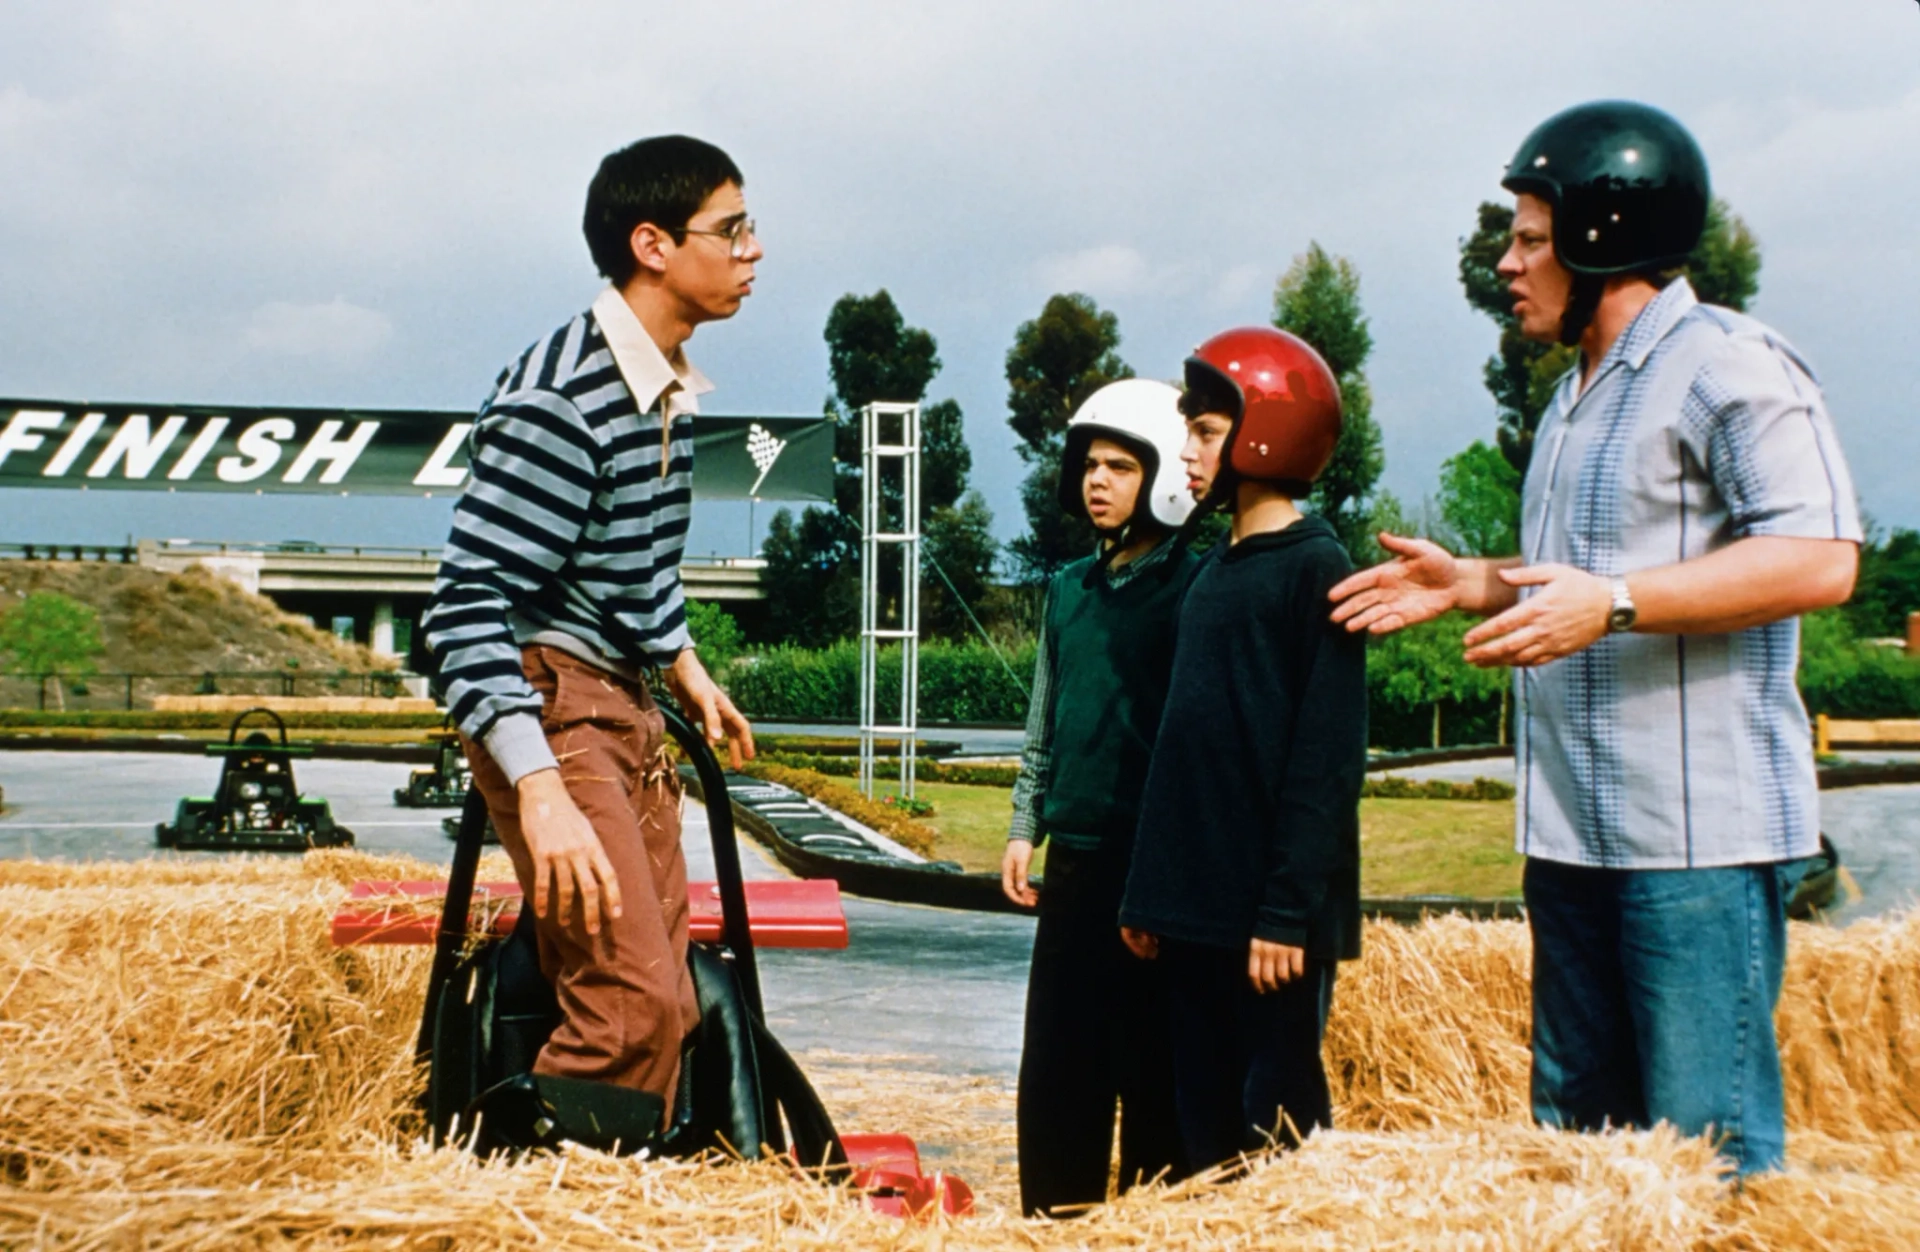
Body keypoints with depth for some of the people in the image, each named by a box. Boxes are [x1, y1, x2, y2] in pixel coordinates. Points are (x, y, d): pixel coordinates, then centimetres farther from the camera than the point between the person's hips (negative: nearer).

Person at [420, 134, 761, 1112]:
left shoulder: (665, 390, 9)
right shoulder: (559, 403, -21)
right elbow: (466, 609, -26)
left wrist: (685, 668, 31)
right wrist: (542, 795, -33)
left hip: (626, 713, 10)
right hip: (551, 710, -10)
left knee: (665, 1004, 8)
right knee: (630, 1004, -18)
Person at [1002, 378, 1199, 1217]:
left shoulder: (1190, 590, -7)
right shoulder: (1069, 590, 13)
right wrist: (1026, 825, 14)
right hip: (1074, 856, 6)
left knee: (1153, 1063, 1)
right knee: (1056, 1066, 9)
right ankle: (1056, 1223, 18)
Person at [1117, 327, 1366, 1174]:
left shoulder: (1317, 571, -9)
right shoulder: (1212, 572, 15)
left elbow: (1327, 760, -14)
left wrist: (1289, 911, -18)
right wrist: (1148, 890, 15)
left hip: (1270, 918, -8)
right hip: (1195, 911, 8)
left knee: (1279, 1125, -3)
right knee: (1206, 1126, 12)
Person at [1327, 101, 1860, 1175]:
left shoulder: (1728, 366, -10)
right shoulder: (1579, 397, 22)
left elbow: (1819, 559, -21)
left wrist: (1611, 602, -25)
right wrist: (1472, 584, 18)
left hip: (1700, 836, -10)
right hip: (1575, 833, 10)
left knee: (1711, 1146, -8)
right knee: (1574, 1132, 13)